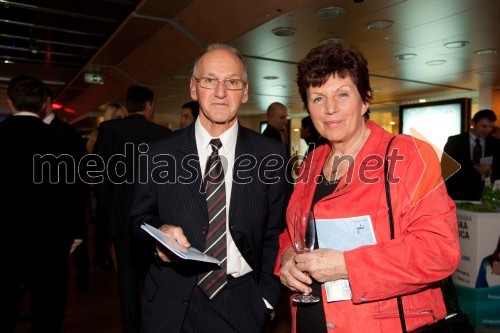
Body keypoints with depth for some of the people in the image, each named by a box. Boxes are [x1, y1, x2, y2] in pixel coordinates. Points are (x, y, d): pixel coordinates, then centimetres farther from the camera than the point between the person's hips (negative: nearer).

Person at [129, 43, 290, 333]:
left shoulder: (271, 154, -6)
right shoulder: (160, 153, -4)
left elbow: (276, 233, -1)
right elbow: (141, 217, 6)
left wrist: (267, 299, -3)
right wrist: (160, 232, -15)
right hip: (172, 305, 1)